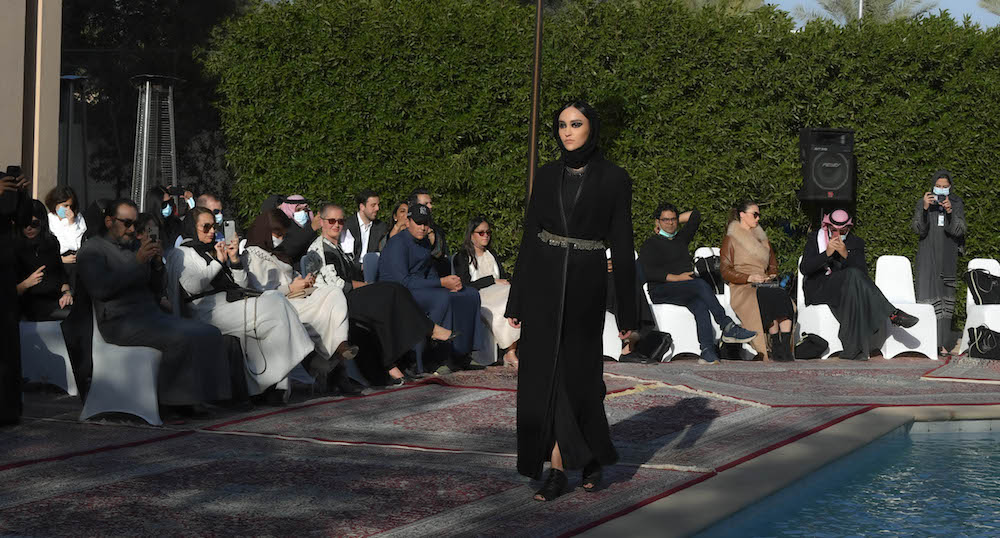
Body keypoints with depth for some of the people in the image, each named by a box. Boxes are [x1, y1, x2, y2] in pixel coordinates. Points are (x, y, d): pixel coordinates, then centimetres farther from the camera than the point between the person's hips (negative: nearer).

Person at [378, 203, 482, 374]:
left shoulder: (424, 242, 14)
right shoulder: (398, 243, -14)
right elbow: (403, 280, -22)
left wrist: (450, 283, -2)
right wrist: (441, 283, -22)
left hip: (421, 289, 9)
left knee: (470, 295, -5)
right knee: (443, 298, -34)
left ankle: (459, 354, -7)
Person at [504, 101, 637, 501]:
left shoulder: (613, 179, -2)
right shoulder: (547, 176, 8)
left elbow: (622, 247, -2)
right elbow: (529, 237, 9)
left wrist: (627, 313, -4)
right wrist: (515, 302, 6)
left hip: (584, 287, -3)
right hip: (542, 282, 3)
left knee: (575, 375, 0)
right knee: (543, 374, 0)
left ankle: (593, 453, 22)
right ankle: (558, 468, 7)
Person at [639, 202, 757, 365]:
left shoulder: (681, 239, 23)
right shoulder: (650, 245, 7)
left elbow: (695, 215, 29)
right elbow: (648, 272, -7)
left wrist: (676, 220, 26)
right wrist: (676, 277, -13)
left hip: (687, 291, 5)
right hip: (662, 290, -5)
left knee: (700, 304, -31)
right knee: (701, 285, -31)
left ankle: (708, 352, -45)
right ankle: (728, 328, -33)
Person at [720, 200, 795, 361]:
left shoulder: (761, 237, 25)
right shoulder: (731, 239, 7)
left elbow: (773, 263, 31)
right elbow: (725, 271, -1)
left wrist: (772, 275, 7)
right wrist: (749, 278, -15)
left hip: (764, 285, 5)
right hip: (742, 288, -5)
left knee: (783, 295, -31)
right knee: (771, 298, -35)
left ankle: (785, 346, -39)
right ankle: (775, 347, -30)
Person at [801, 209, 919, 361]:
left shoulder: (856, 243, 11)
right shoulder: (815, 241, 7)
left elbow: (864, 271, -4)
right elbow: (804, 268, -9)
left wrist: (846, 254, -21)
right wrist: (827, 253, -22)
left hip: (845, 289, 3)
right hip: (818, 290, -3)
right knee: (853, 275, -33)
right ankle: (893, 314, -38)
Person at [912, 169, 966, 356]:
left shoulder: (957, 204, 1)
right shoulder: (923, 203, -1)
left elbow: (958, 230, -10)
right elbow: (918, 229, -11)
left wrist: (950, 211, -25)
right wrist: (925, 208, -25)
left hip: (947, 255, 1)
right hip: (927, 255, -1)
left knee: (945, 297, 1)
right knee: (928, 295, -10)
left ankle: (943, 342, 3)